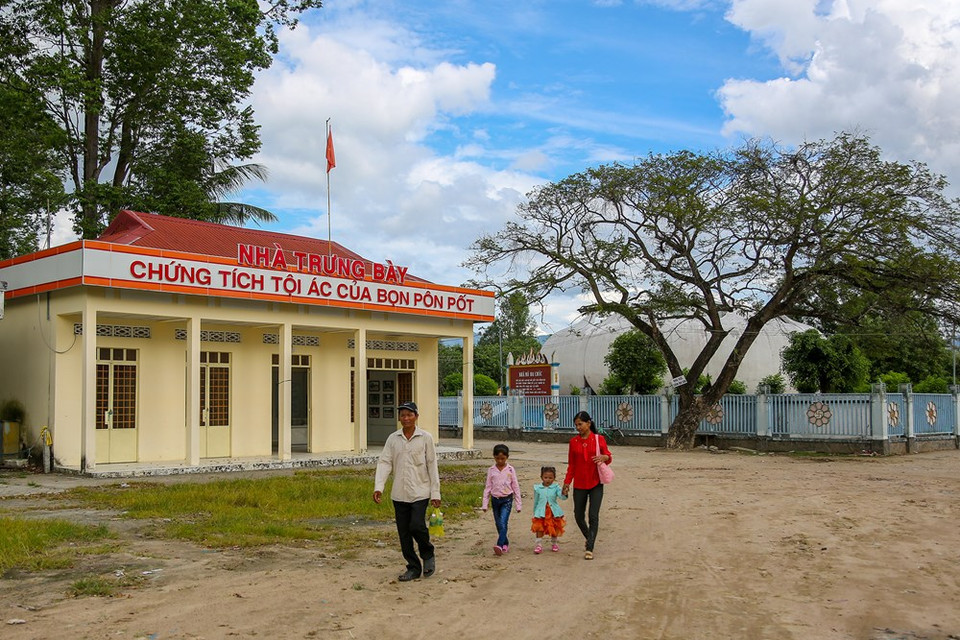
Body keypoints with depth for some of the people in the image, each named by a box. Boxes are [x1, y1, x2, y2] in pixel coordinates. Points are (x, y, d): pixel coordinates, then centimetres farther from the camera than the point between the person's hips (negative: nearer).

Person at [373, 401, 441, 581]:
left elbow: (432, 466, -1)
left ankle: (428, 555, 14)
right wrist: (378, 487, -13)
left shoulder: (425, 438, -2)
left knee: (417, 526, -15)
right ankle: (413, 568, 20)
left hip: (420, 492, -3)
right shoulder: (393, 439, 5)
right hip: (399, 493, 4)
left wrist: (435, 493, -4)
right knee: (404, 532, 6)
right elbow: (384, 463, 1)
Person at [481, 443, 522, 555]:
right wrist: (485, 504, 4)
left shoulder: (510, 470, -2)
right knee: (498, 524, 9)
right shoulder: (491, 470, 2)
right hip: (495, 500, 3)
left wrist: (518, 504, 1)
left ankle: (500, 545, -25)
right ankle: (505, 544, 23)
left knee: (503, 523, -18)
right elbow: (487, 487, 6)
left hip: (507, 500, -3)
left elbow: (515, 487, 2)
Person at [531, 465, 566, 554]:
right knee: (539, 529, -2)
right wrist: (534, 513, 14)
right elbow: (535, 502, 8)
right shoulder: (537, 488, -2)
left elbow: (561, 497, -19)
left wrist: (564, 494, -42)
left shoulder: (555, 487, -5)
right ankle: (539, 545, 9)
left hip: (553, 512, 1)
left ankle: (554, 543, 33)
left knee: (555, 529, 12)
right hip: (541, 513, 0)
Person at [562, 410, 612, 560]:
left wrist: (603, 457, -20)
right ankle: (589, 539, 34)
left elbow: (608, 456, 3)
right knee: (579, 516, 8)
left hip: (596, 483, -3)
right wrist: (567, 483, 3)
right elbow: (571, 465, 8)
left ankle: (589, 548, -4)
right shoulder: (574, 441, 3)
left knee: (593, 516, -9)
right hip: (579, 484, 3)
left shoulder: (599, 439, -3)